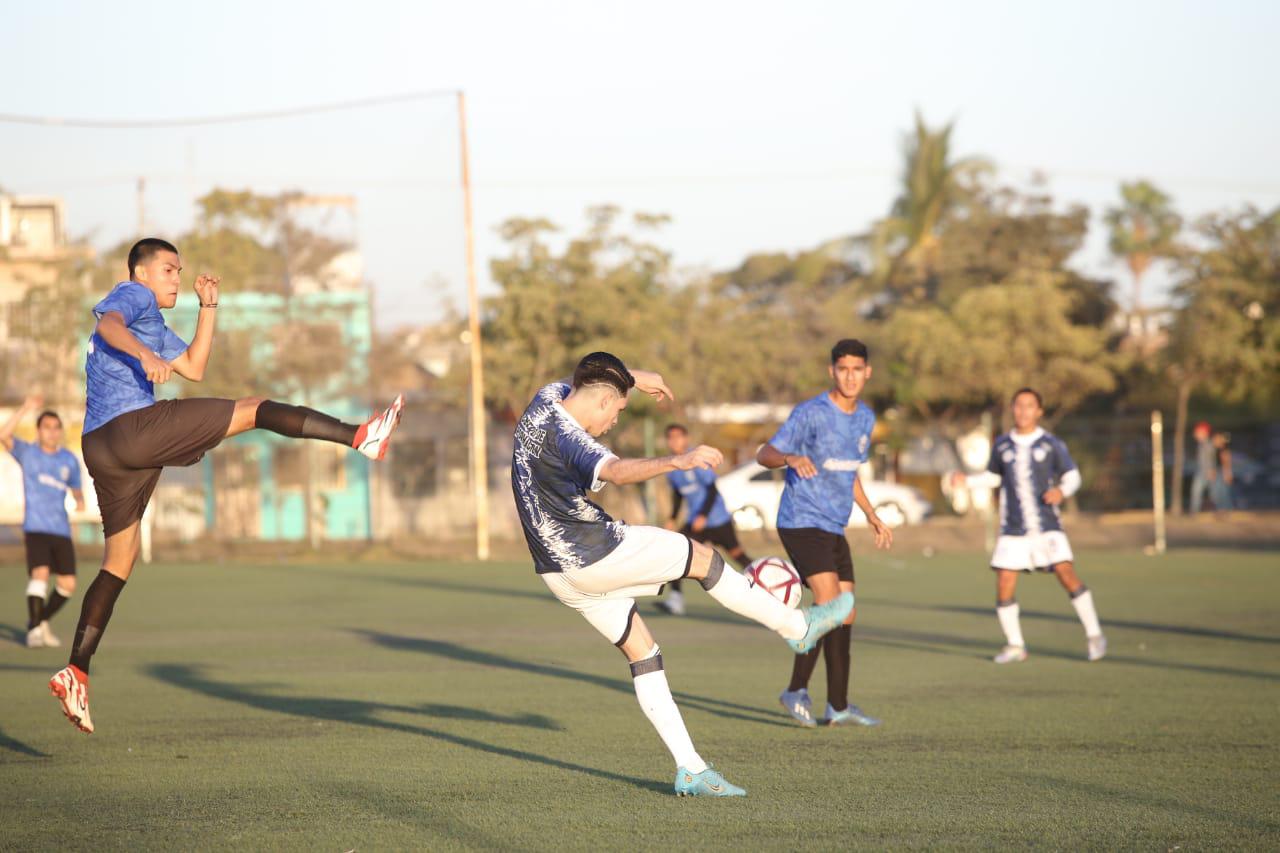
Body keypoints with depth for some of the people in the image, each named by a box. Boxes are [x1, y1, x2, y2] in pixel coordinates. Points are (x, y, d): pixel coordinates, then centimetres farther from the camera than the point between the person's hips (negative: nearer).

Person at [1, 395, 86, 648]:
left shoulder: (69, 460, 9)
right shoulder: (27, 453, 0)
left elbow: (76, 489, 17)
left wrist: (80, 501, -7)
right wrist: (25, 410, -24)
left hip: (61, 530, 4)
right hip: (35, 528, -4)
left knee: (68, 585, 1)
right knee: (40, 573, -23)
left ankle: (42, 620, 24)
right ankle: (34, 630, -17)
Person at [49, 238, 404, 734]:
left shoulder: (153, 324, 32)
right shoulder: (132, 295, 2)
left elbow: (194, 368, 31)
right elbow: (108, 325, -21)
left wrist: (208, 306, 28)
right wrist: (145, 354, -41)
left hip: (103, 450, 10)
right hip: (131, 427, -10)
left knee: (118, 563, 9)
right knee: (254, 410, -7)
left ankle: (75, 673, 4)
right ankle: (359, 437, -14)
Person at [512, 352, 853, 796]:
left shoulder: (545, 400, 6)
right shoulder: (564, 435, -23)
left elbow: (575, 382, 31)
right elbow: (614, 471, -44)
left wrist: (633, 377, 37)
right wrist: (677, 462, -56)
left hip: (559, 570, 10)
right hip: (595, 554, -10)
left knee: (642, 653, 11)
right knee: (703, 558, 6)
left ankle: (689, 768, 8)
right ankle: (797, 626, 20)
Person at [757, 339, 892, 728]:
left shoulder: (866, 417, 11)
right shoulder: (810, 413, -12)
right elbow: (765, 454, -15)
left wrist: (871, 516, 22)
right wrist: (792, 458, -36)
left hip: (834, 528, 8)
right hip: (801, 522, -8)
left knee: (845, 612, 6)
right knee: (830, 601, -19)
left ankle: (838, 706, 13)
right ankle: (797, 690, -9)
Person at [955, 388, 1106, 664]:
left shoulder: (1051, 444, -1)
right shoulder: (1002, 445, 6)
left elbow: (1072, 476, 4)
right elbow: (993, 477, 21)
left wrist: (1062, 491, -16)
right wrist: (966, 481, 5)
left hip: (1047, 527, -2)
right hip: (1013, 531, 2)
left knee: (1067, 576, -15)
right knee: (1004, 587, -4)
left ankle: (1094, 635, -2)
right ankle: (1015, 646, 12)